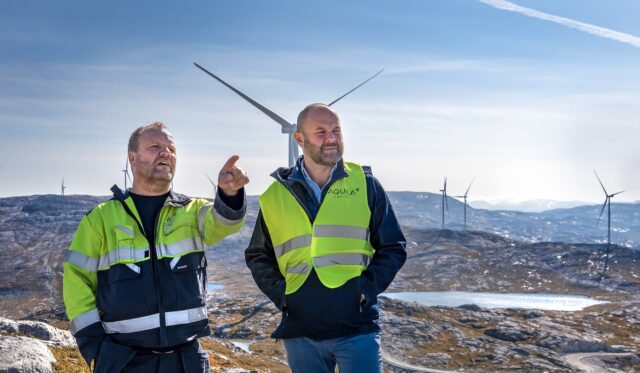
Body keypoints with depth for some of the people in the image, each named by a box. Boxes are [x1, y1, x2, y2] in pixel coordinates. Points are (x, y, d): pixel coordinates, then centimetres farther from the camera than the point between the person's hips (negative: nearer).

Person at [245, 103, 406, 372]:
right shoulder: (275, 195, 6)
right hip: (299, 332, 2)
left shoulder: (365, 186, 3)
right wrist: (279, 292, -1)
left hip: (357, 328, -1)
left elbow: (393, 248, 6)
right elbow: (257, 256, 15)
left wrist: (368, 287, -8)